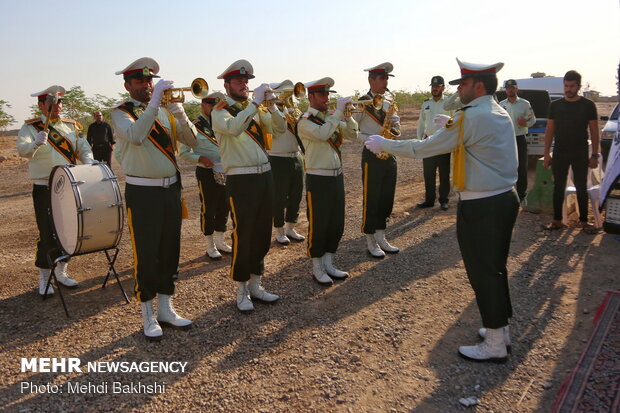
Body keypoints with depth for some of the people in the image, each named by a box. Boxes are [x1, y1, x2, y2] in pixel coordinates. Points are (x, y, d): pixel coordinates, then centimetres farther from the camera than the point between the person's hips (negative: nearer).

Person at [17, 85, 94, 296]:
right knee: (48, 236, -4)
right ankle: (44, 279, 11)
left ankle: (61, 272, 27)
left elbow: (83, 148, 5)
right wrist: (36, 143, -41)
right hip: (44, 190, -4)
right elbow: (22, 150, -20)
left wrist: (89, 163, -16)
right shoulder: (30, 127, -4)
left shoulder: (71, 126, 10)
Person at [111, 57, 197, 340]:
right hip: (142, 193, -5)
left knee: (170, 252, 11)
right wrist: (154, 102, -24)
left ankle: (166, 309, 26)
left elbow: (191, 140, 2)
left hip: (171, 189, 5)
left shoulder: (165, 111, 11)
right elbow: (135, 136, -26)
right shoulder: (121, 113, -3)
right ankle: (148, 317, 15)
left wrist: (178, 112, -12)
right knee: (146, 256, 1)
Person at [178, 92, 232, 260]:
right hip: (206, 172, -6)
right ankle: (210, 246, 15)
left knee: (224, 208, 12)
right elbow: (183, 152, -6)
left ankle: (220, 241, 28)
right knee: (208, 209, 2)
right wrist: (200, 158, -21)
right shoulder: (194, 127, -5)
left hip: (225, 172, 6)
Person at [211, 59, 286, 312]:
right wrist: (255, 102, -23)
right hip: (240, 180, -6)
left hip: (265, 176, 6)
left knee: (262, 234, 11)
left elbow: (280, 128, 4)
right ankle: (241, 291, 12)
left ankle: (255, 285, 25)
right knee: (243, 236, -2)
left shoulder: (256, 109, 14)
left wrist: (270, 104, -10)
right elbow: (233, 128, -26)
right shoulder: (220, 111, -4)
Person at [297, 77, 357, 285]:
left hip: (337, 176, 7)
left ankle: (328, 264, 27)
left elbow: (353, 134, 6)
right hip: (318, 180, -7)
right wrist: (339, 112, -23)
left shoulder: (331, 118, 11)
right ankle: (317, 268, 16)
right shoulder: (305, 122, -10)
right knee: (318, 225, 1)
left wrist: (347, 114, -9)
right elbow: (322, 134, -29)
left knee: (336, 224, 13)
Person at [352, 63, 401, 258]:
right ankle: (370, 241, 11)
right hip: (372, 156, -6)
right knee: (371, 200, 0)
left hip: (389, 155, 7)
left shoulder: (389, 102, 12)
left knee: (387, 198, 11)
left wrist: (394, 128, -8)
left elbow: (397, 128, 14)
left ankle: (381, 238, 23)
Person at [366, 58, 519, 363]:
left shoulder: (470, 118, -17)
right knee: (495, 268, 19)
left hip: (480, 207, -9)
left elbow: (424, 148, -14)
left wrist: (384, 144, -3)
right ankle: (501, 328, 34)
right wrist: (451, 126, 23)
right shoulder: (501, 115, 10)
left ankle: (495, 345, 15)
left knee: (481, 273, 3)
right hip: (505, 199, 9)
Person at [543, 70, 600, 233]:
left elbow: (594, 131, 1)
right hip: (559, 153, 2)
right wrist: (546, 153, 2)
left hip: (580, 154, -1)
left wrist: (595, 155, -4)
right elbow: (549, 130, 7)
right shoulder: (555, 105, 4)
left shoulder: (588, 105, 0)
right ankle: (557, 221, 14)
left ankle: (584, 221, 14)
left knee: (581, 188, 5)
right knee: (558, 187, 6)